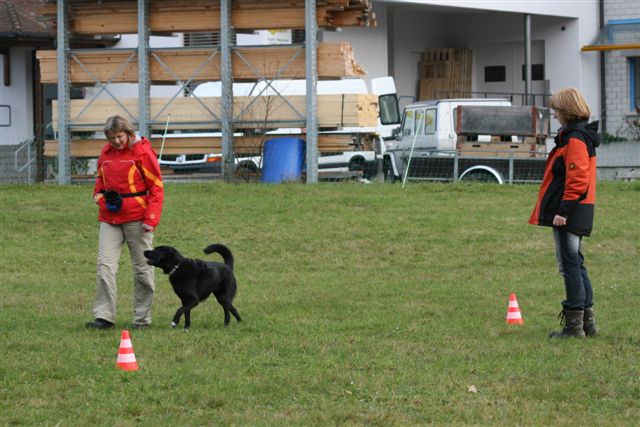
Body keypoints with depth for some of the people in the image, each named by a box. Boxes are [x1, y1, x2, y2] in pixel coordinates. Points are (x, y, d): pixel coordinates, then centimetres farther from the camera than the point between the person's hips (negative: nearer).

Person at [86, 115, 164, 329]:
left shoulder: (142, 152, -6)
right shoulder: (106, 153, 9)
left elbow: (156, 186, -6)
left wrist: (151, 218, -14)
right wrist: (99, 195, 4)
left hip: (137, 219, -4)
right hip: (110, 218, 4)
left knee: (142, 268, 5)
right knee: (104, 266, -7)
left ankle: (142, 317, 13)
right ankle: (104, 316, -6)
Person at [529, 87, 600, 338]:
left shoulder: (575, 139, -15)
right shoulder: (582, 136, 16)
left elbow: (577, 179, -22)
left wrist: (564, 210, -22)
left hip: (569, 212, -10)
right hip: (579, 212, 10)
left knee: (570, 264, -6)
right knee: (575, 263, 16)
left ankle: (574, 324, -4)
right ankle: (587, 321, 20)